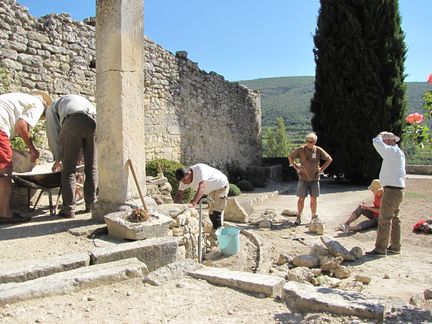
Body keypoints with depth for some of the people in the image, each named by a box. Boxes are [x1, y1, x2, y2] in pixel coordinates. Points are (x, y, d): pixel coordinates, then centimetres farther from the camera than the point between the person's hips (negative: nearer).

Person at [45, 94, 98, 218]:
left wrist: (58, 159, 31)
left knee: (68, 169, 5)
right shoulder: (79, 99, 45)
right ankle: (91, 204, 19)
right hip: (94, 120, 4)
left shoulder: (52, 107, 32)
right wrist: (78, 157, 42)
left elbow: (53, 133, 22)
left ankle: (69, 208, 6)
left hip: (73, 122, -4)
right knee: (92, 167, 13)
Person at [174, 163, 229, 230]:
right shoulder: (184, 178, -13)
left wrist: (193, 203, -54)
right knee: (211, 214, 14)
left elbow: (201, 188, -45)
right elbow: (179, 193, -8)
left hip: (221, 186, -8)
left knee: (216, 213, -15)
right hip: (212, 190, 8)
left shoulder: (199, 169, -36)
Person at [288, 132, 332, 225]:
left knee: (313, 199, 6)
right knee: (301, 198, 0)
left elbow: (329, 159, 10)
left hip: (314, 178, 1)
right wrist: (296, 167, -1)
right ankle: (298, 217, 10)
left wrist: (322, 169, 3)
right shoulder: (301, 149, -4)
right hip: (303, 178, -1)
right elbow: (290, 157, 7)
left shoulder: (318, 150, 0)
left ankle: (314, 217, 19)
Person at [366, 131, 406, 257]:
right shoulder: (398, 153, 17)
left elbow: (377, 143, -25)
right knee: (394, 219, 16)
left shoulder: (393, 151, -14)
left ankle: (380, 249, -5)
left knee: (384, 220, -8)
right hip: (398, 190, 11)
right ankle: (395, 247, 25)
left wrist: (380, 135, -4)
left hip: (391, 190, -11)